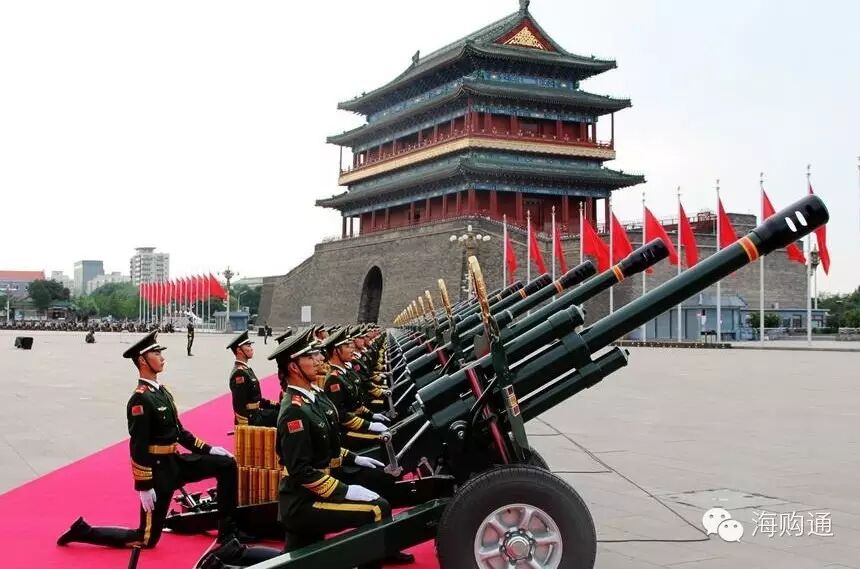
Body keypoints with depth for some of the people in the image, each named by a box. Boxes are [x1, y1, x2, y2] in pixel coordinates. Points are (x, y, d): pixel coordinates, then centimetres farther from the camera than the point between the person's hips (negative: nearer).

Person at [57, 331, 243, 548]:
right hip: (158, 470, -9)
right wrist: (144, 487, -23)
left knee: (226, 464, 2)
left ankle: (227, 532, 9)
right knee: (146, 540, 0)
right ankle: (84, 531, 14)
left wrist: (208, 449, 8)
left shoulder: (162, 392, 10)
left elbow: (179, 432, 16)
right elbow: (138, 447, -22)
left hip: (175, 463, 9)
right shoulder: (140, 399, -20)